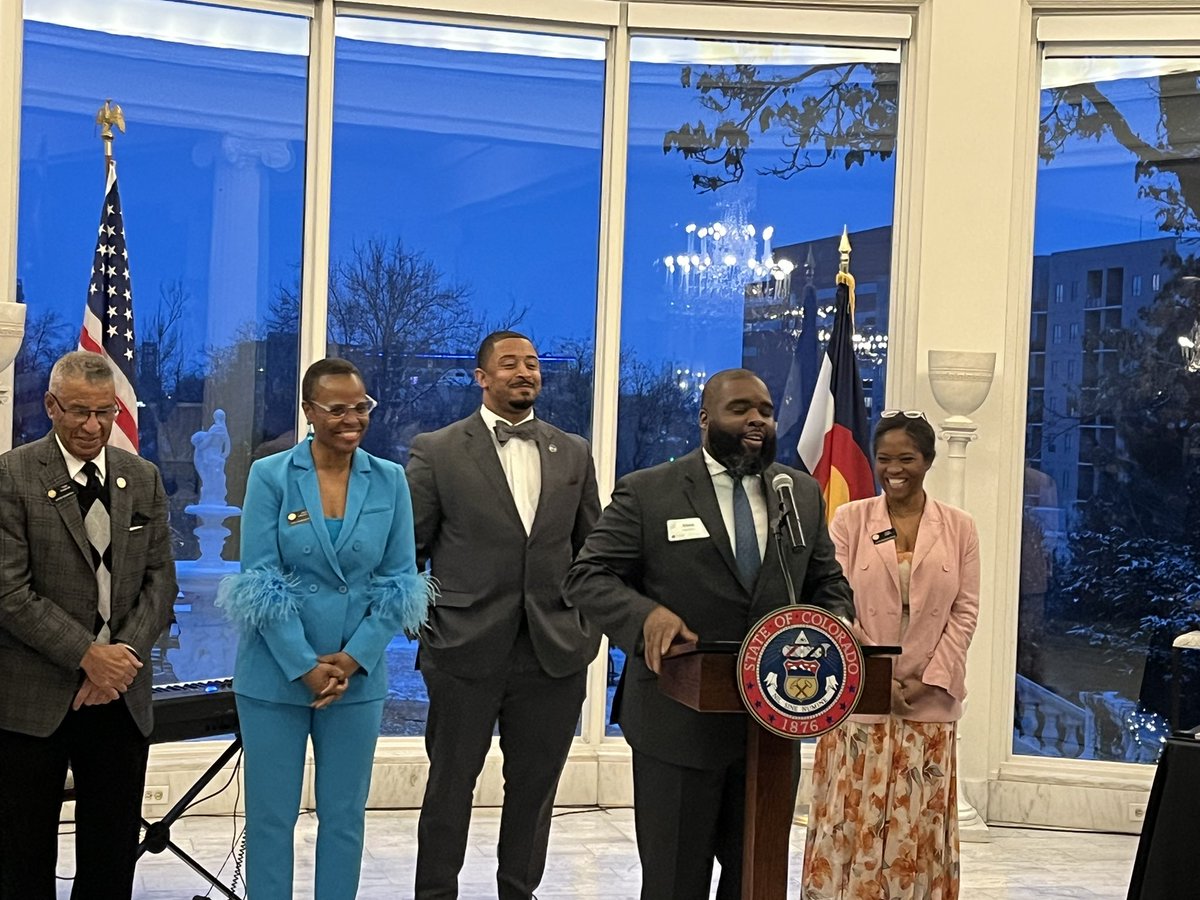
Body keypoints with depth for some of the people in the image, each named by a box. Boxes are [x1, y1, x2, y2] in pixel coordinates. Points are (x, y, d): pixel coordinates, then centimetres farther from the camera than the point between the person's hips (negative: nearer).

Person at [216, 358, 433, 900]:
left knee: (344, 815, 10)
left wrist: (352, 660, -9)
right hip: (276, 673, -2)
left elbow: (398, 583, 1)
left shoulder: (390, 481, 1)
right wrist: (305, 666, -14)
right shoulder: (269, 476, -6)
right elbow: (260, 581, -9)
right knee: (270, 815, 6)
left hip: (358, 676, 2)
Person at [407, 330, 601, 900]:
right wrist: (422, 617, -2)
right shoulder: (437, 451, -1)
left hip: (554, 653, 3)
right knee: (450, 786, 9)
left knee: (534, 788, 11)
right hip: (466, 652, -3)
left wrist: (589, 625, 5)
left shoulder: (573, 453, 9)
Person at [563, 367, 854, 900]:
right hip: (678, 722, -4)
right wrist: (646, 613, -25)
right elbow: (587, 576, -5)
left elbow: (828, 584, 16)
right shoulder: (646, 493, -3)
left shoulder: (804, 494, 10)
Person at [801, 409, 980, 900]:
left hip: (929, 703, 1)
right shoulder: (849, 519, 2)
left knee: (917, 826, 5)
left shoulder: (959, 527, 5)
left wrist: (929, 681, -8)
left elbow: (965, 611, 2)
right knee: (852, 819, 0)